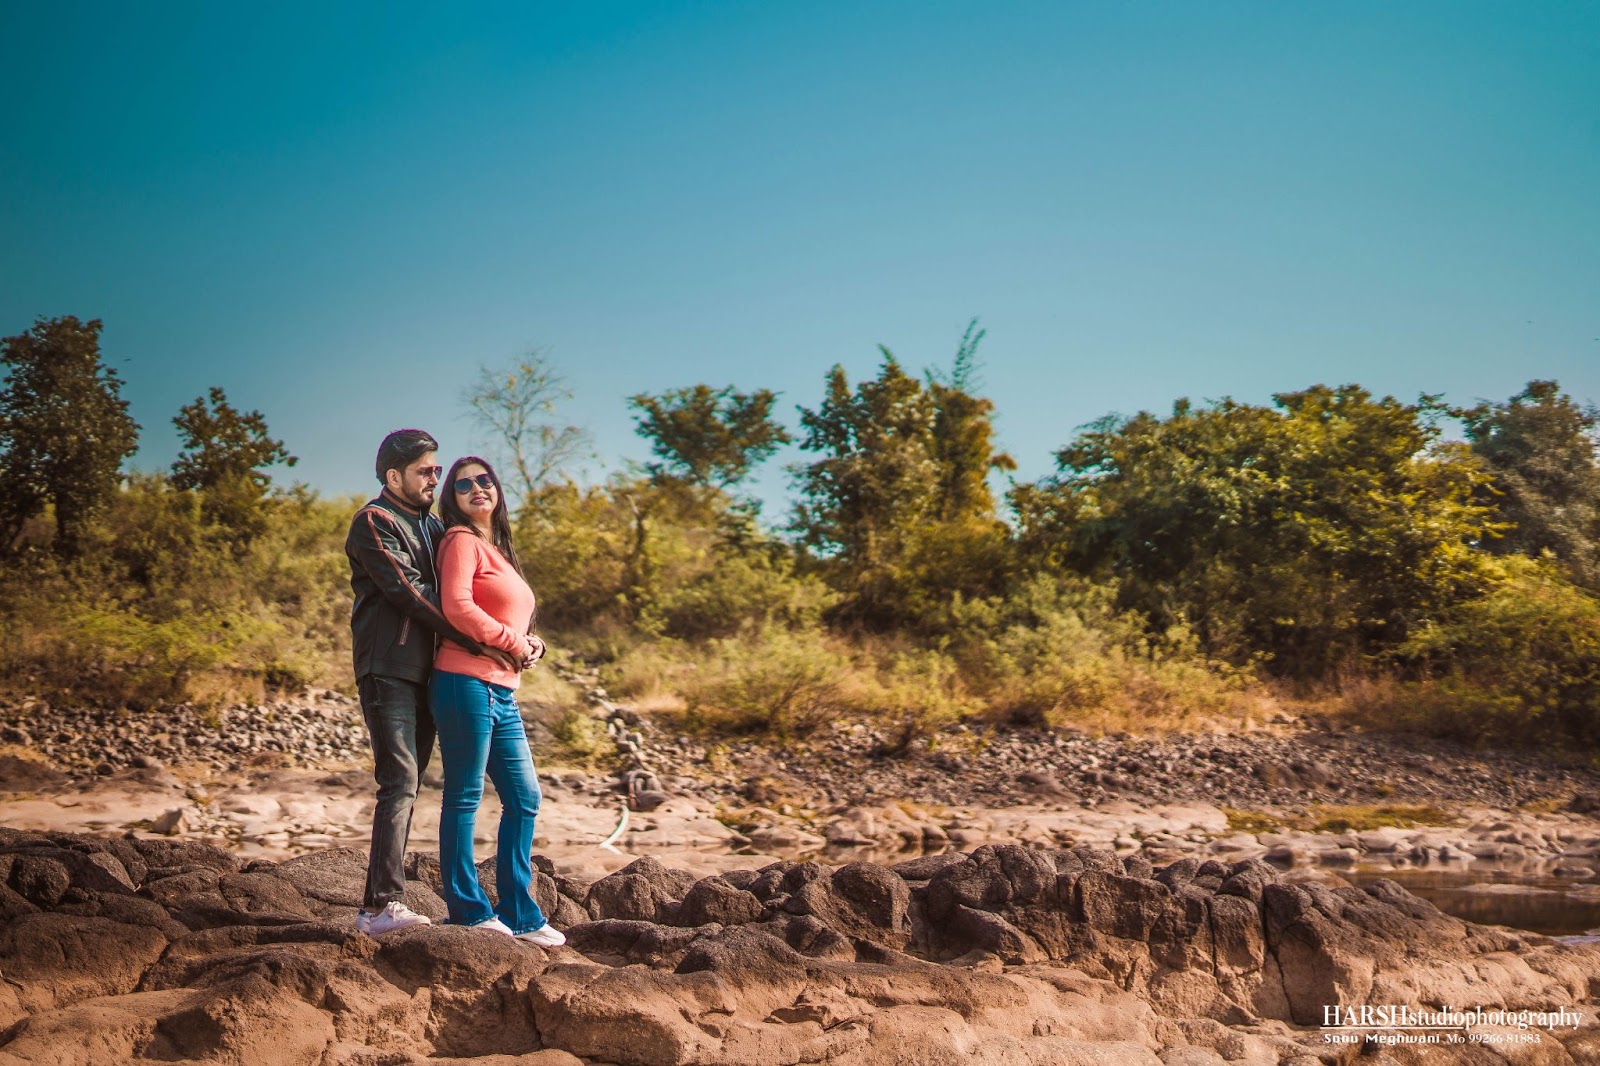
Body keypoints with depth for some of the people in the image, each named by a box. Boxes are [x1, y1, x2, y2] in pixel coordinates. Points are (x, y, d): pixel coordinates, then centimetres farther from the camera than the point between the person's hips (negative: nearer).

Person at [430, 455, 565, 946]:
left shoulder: (499, 550, 22)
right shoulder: (462, 540, -3)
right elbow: (456, 607, -17)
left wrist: (532, 643, 6)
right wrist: (513, 642, -10)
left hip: (502, 693, 9)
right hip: (466, 683, -9)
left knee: (524, 799, 9)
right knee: (464, 798, -2)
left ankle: (518, 913, 17)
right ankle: (468, 912, 6)